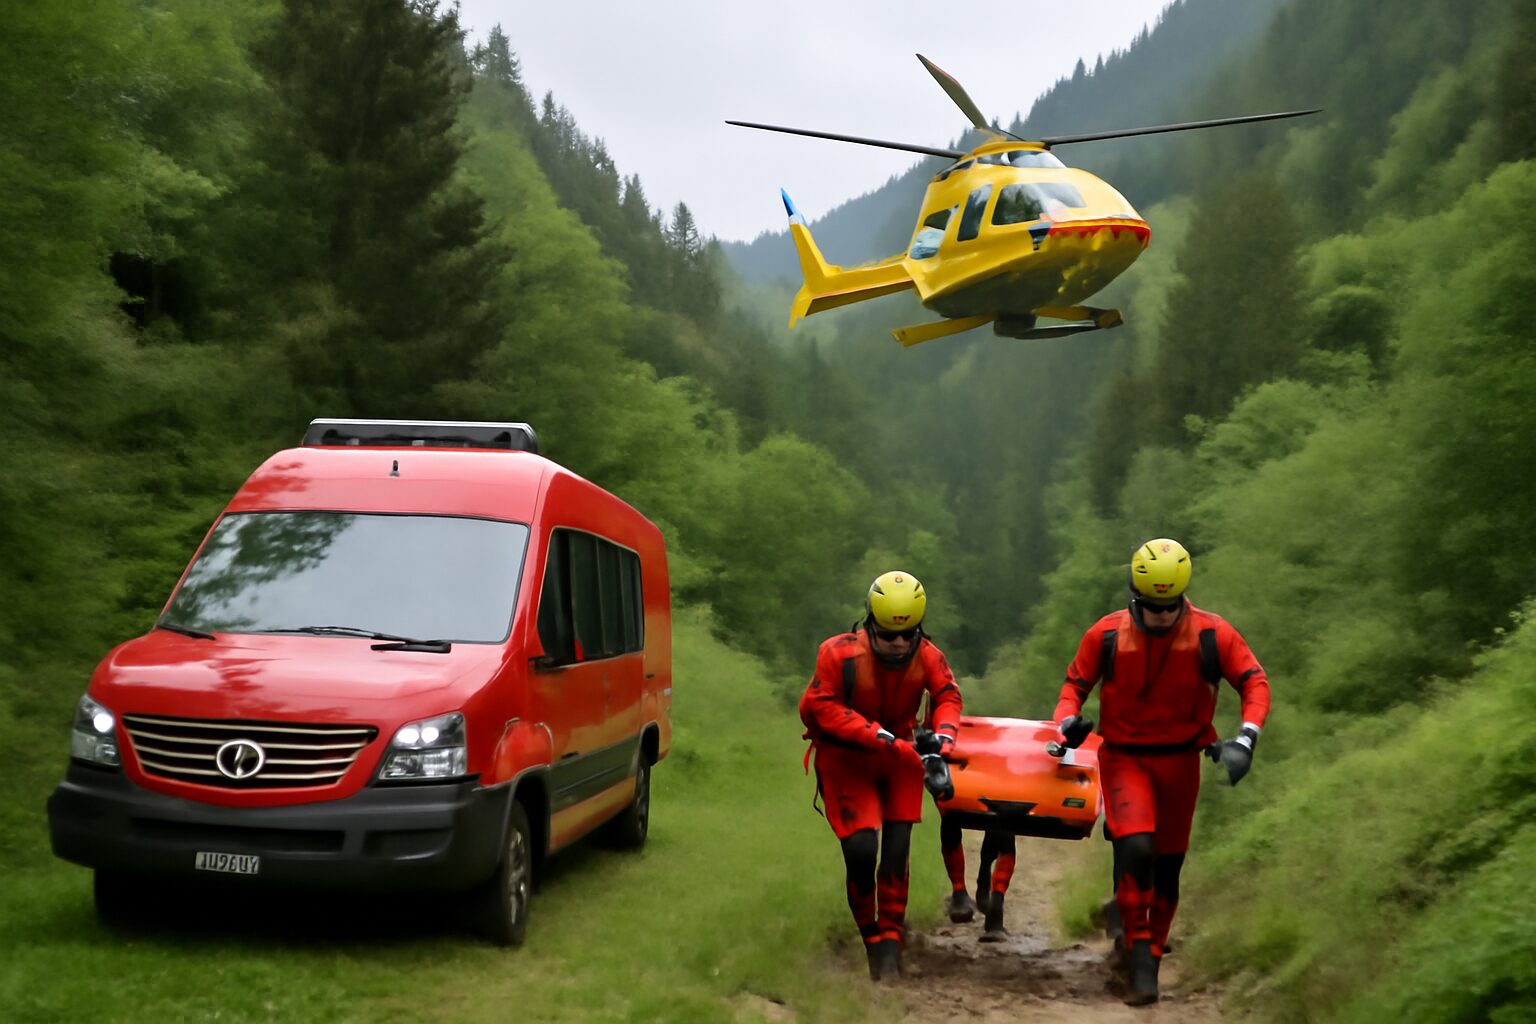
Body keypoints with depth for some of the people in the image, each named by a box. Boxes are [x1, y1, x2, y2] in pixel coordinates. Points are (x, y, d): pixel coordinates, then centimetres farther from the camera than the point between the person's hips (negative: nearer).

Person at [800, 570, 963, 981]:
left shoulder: (927, 657, -11)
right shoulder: (840, 654, -21)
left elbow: (947, 694, 2)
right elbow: (819, 706, -22)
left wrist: (944, 733, -20)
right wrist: (874, 734, -29)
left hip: (898, 757, 3)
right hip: (846, 759, -3)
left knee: (896, 852, -1)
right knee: (860, 848, -14)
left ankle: (891, 941, 11)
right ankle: (871, 935, 8)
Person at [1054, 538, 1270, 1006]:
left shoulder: (1212, 634, -11)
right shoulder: (1107, 635, -11)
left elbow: (1254, 682, -5)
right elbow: (1076, 683, 2)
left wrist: (1245, 738, -20)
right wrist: (1068, 720, -18)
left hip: (1180, 761, 2)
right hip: (1125, 757, -2)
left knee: (1167, 866, 10)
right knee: (1136, 849, -24)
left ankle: (1152, 964, 27)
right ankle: (1140, 964, -14)